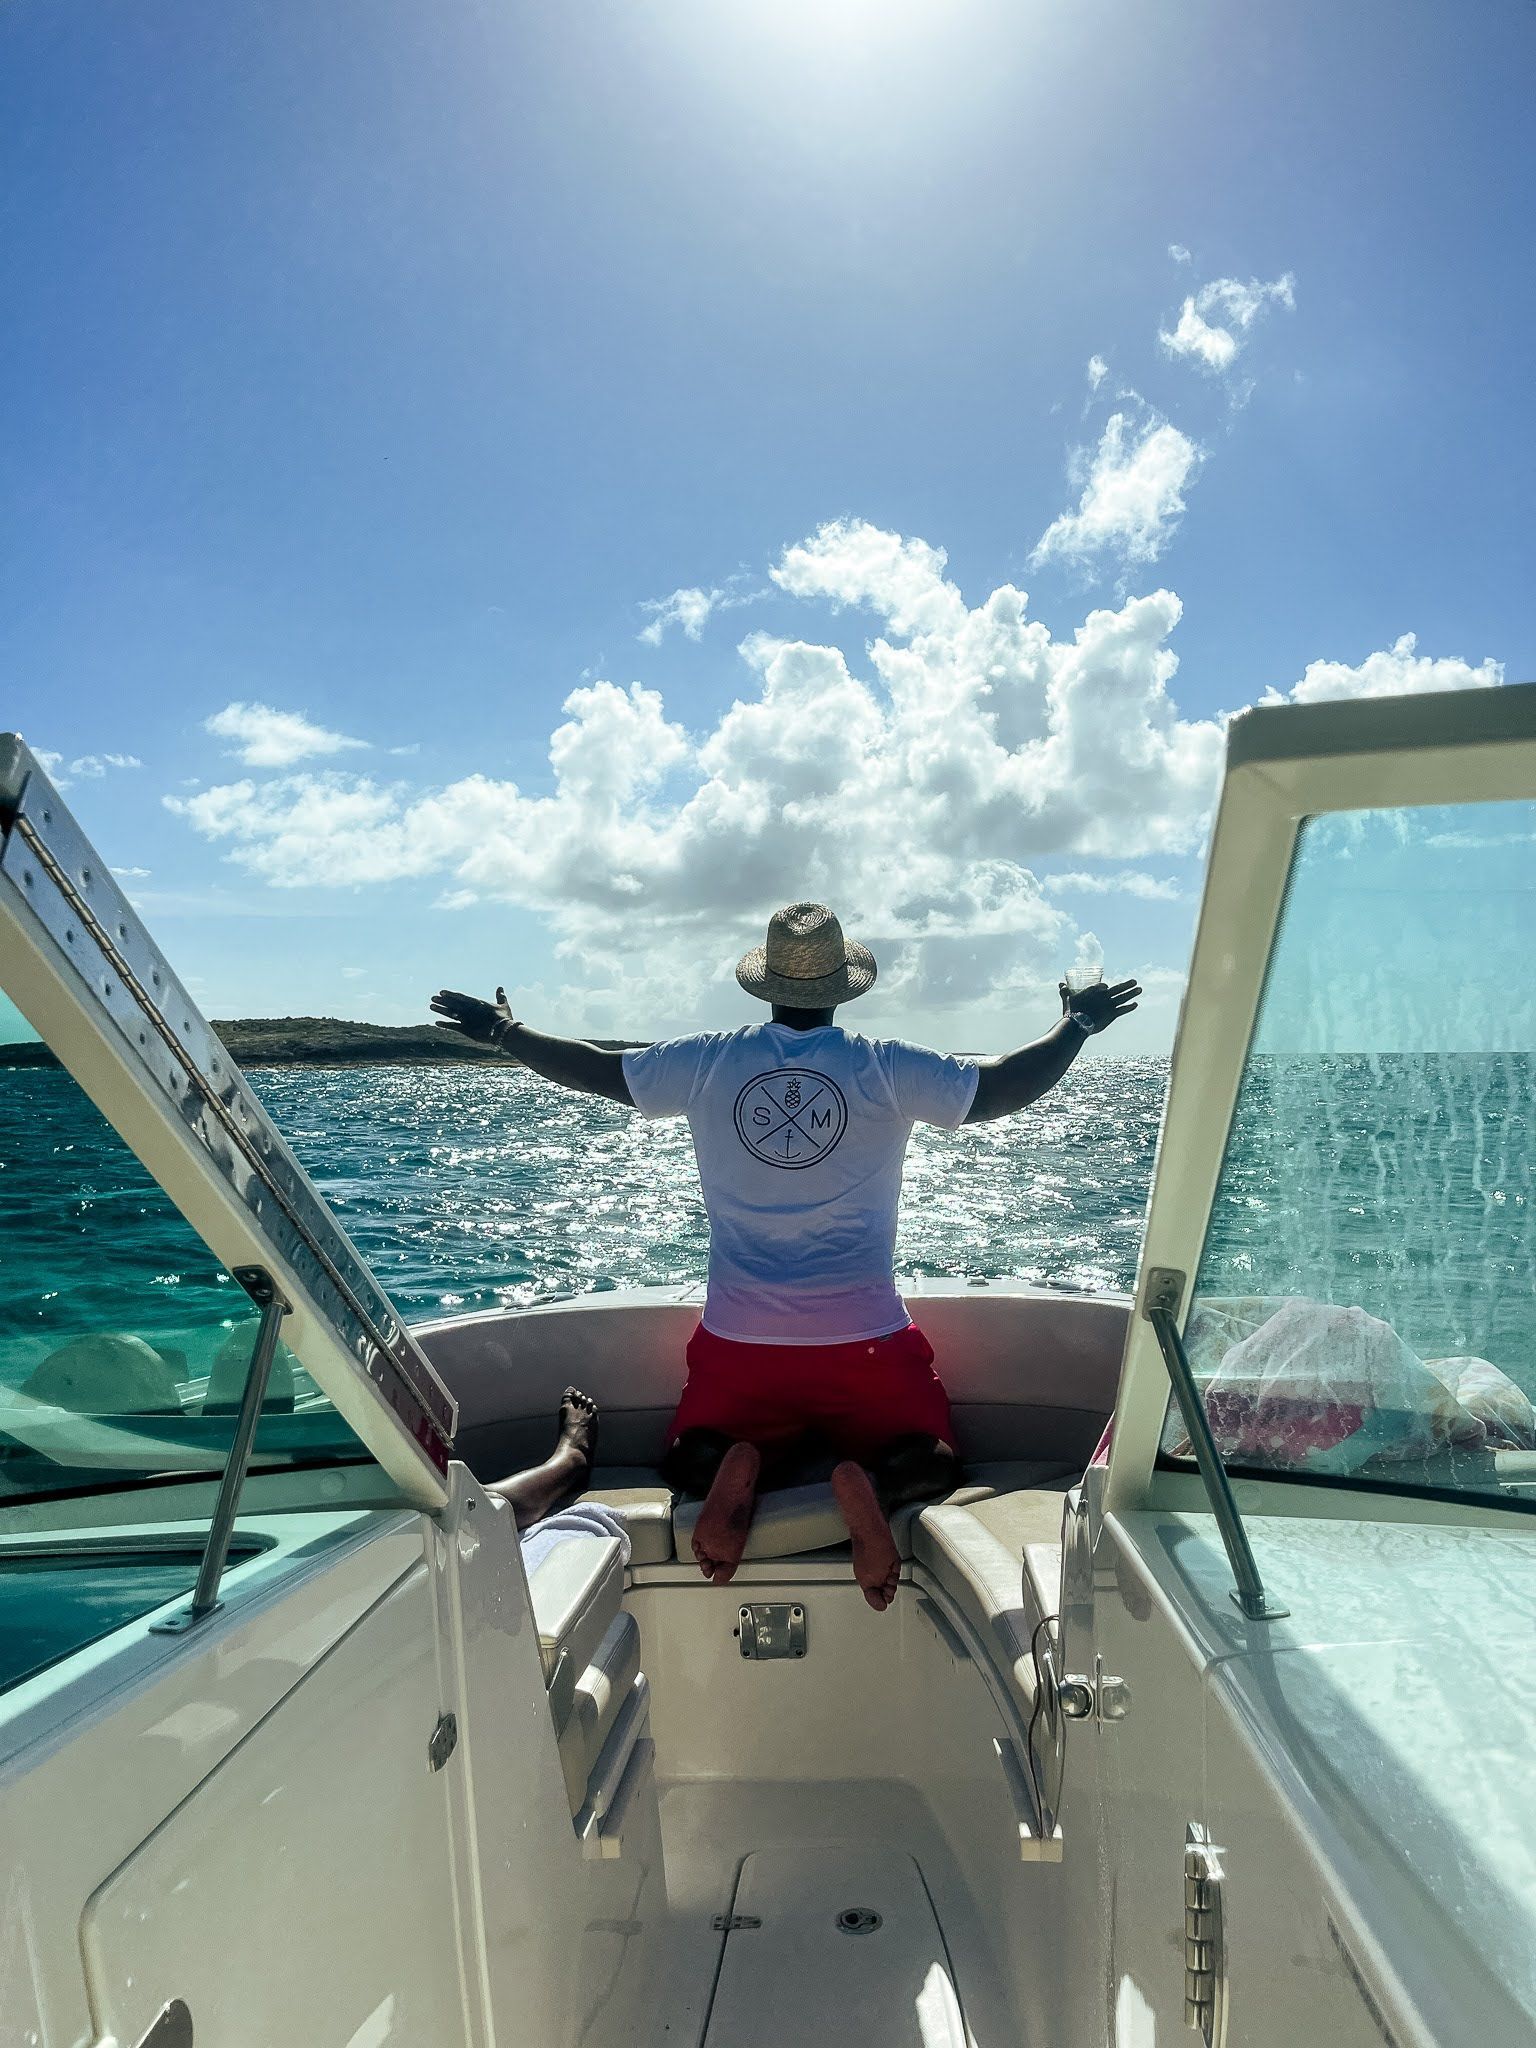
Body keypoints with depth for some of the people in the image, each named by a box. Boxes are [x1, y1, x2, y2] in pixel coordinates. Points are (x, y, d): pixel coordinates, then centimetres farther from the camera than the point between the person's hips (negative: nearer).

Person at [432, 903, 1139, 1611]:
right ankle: (873, 1481, -17)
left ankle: (738, 1465, -13)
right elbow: (1000, 1088, -2)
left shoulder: (707, 1061, -2)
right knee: (933, 1467, 17)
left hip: (738, 1340, 2)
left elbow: (596, 1070, 8)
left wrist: (499, 1029, 24)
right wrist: (1076, 1024, 16)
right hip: (866, 1340, -1)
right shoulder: (888, 1067, -7)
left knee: (688, 1466, 23)